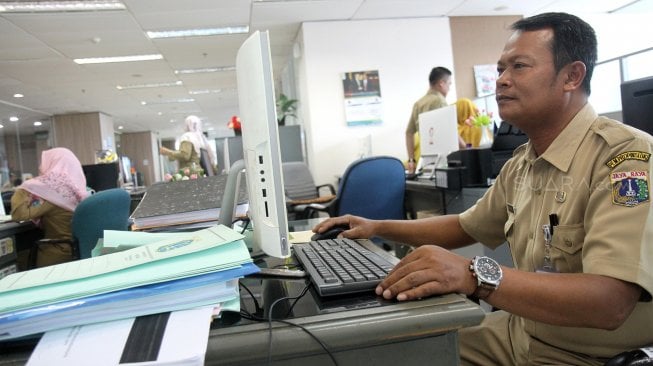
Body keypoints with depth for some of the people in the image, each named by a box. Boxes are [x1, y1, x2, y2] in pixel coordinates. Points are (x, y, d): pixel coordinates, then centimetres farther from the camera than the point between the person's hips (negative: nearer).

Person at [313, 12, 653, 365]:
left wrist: (474, 275, -43)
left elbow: (610, 303, -33)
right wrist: (378, 227, 8)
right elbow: (466, 226, 16)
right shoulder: (522, 163, 4)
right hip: (519, 332, 7)